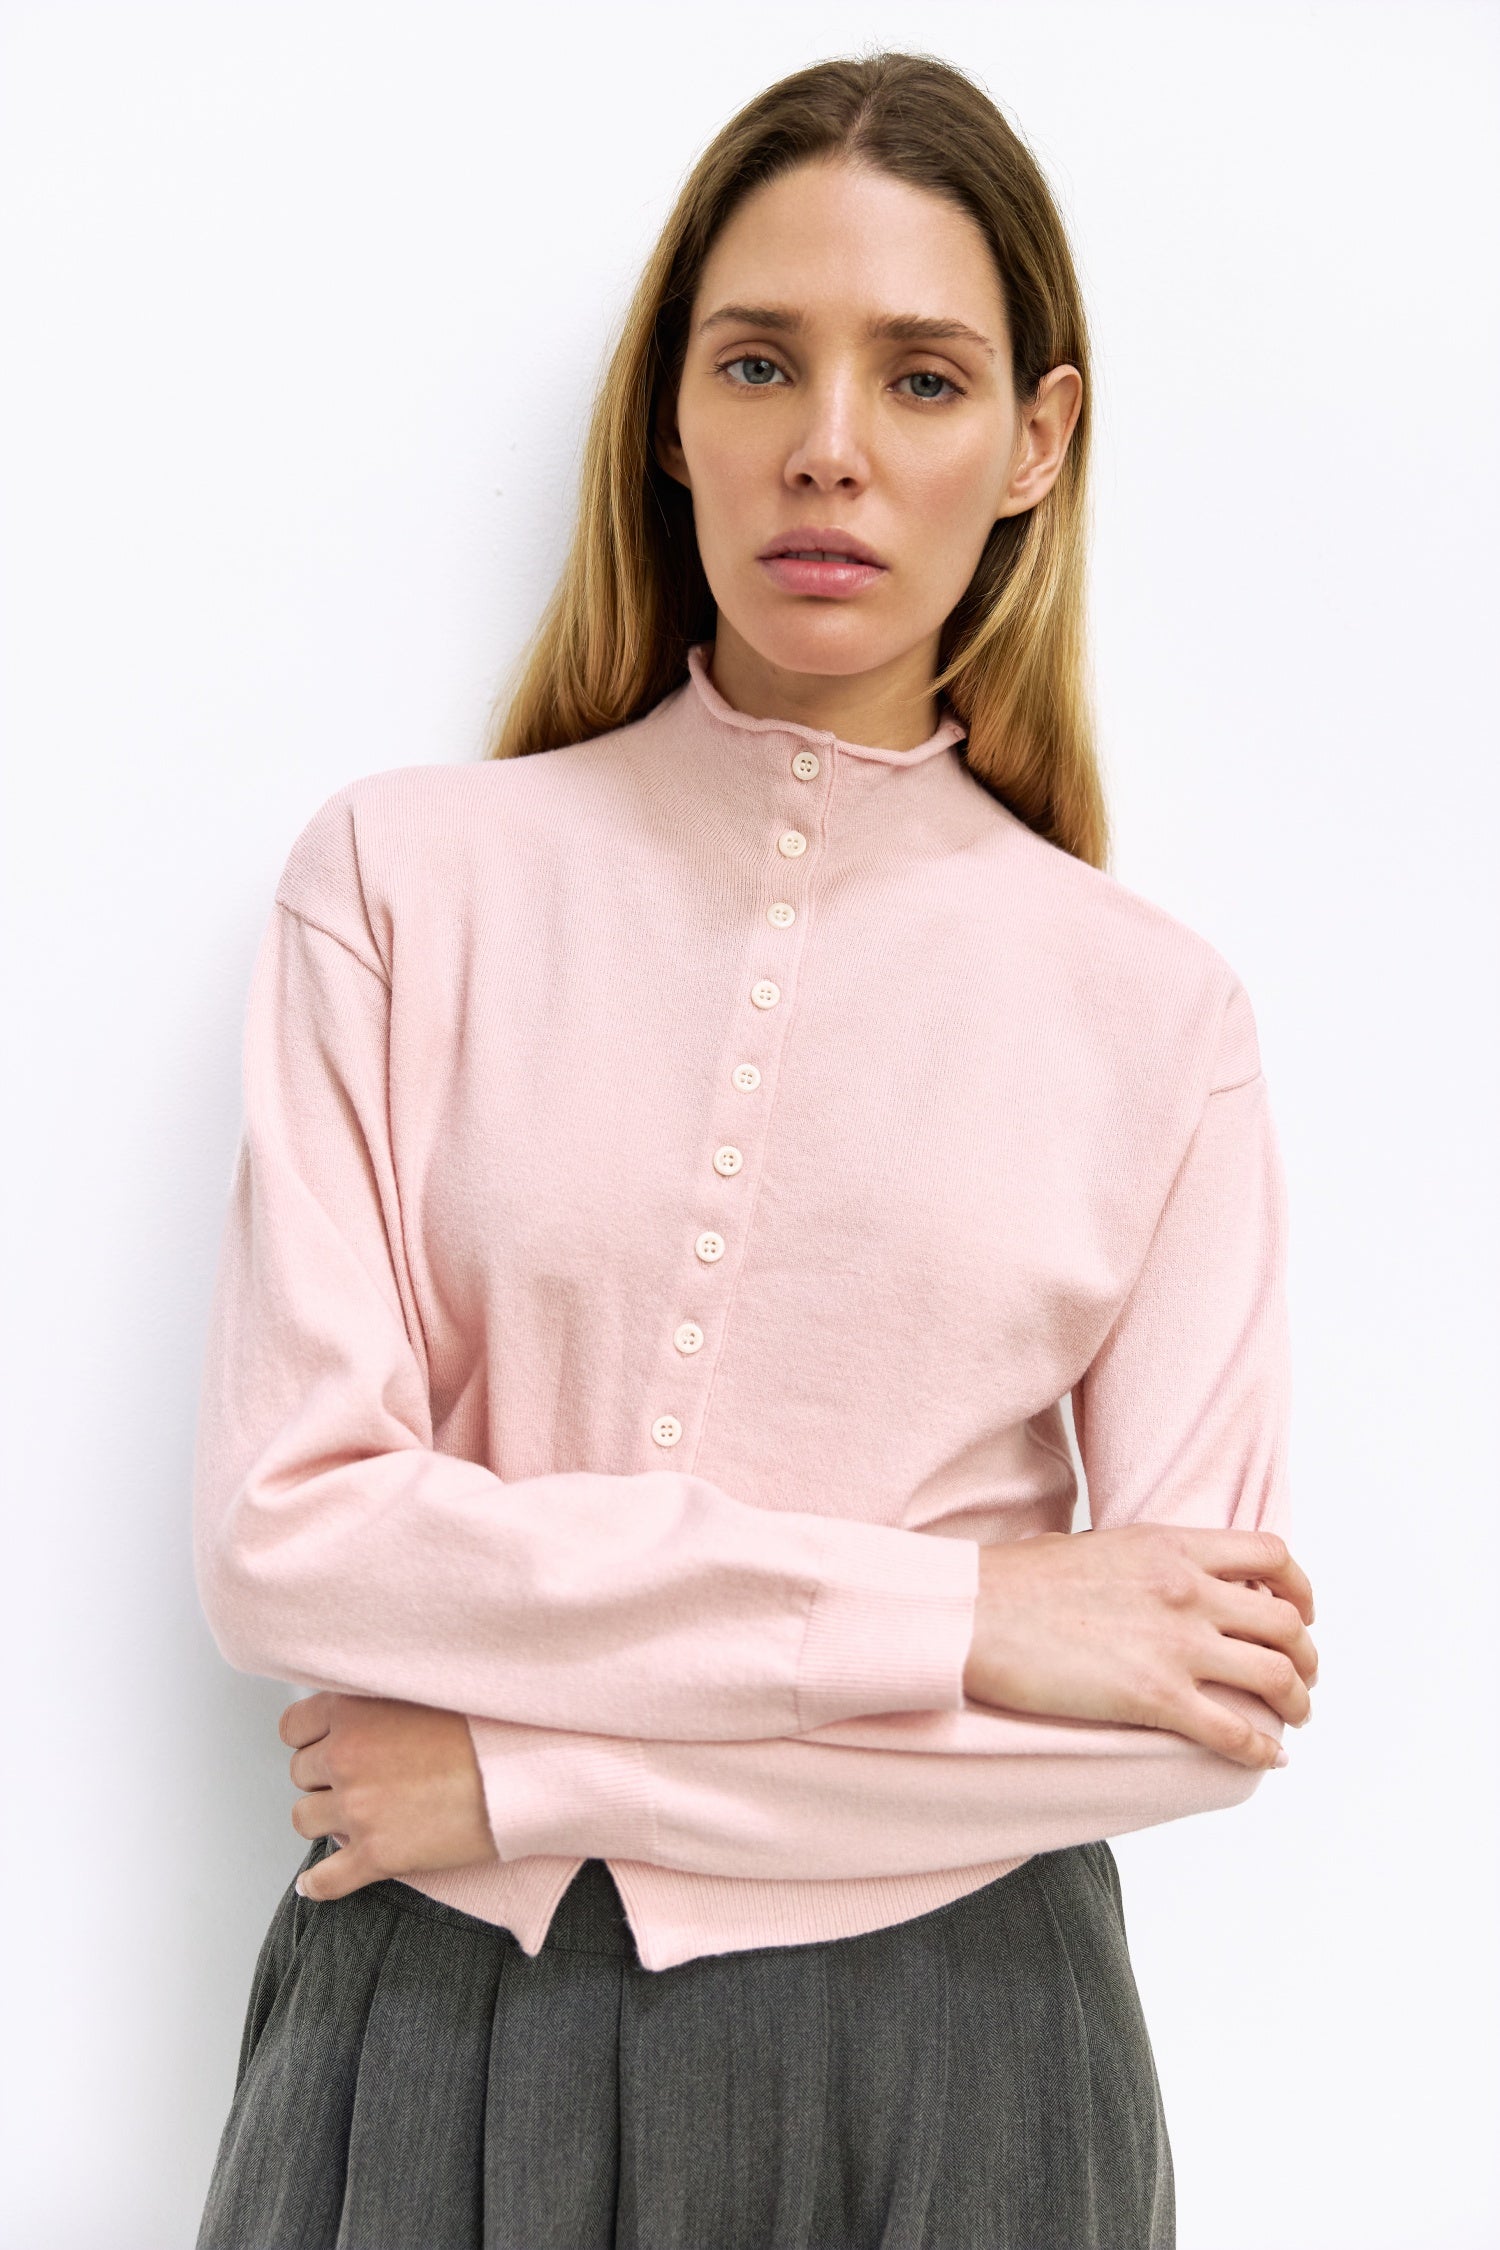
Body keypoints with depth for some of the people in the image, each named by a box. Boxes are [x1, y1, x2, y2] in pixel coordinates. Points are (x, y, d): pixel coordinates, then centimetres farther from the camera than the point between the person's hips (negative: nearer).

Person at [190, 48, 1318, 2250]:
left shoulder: (1155, 1010, -3)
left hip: (939, 2033, 1)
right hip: (440, 2023, 0)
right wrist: (942, 1614, -15)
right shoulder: (409, 877, -3)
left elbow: (1198, 1702, -7)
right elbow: (284, 1531, -10)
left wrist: (550, 1768, -13)